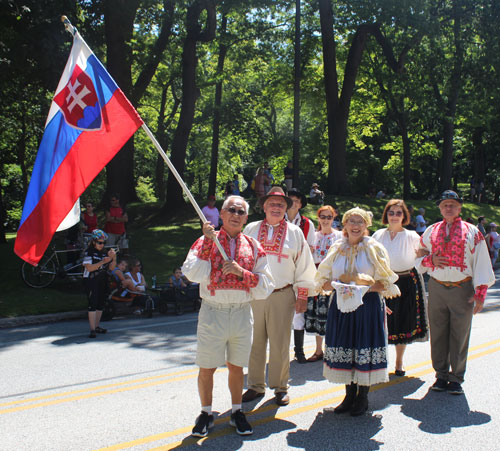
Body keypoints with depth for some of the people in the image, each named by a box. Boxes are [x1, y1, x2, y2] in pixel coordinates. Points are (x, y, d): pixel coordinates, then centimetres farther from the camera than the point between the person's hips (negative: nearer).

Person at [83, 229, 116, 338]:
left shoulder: (104, 252, 9)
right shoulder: (89, 252, -7)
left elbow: (111, 268, 10)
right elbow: (89, 268, -18)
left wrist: (114, 258, -8)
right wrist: (103, 262, -24)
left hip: (103, 281, 6)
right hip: (91, 281, -6)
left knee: (101, 304, 11)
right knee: (93, 304, -10)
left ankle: (97, 326, 23)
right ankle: (92, 330, -9)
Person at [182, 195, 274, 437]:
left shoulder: (253, 247, 6)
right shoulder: (206, 241, 0)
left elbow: (266, 287, -1)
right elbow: (193, 274, -17)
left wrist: (242, 272, -15)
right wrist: (208, 242, -19)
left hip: (242, 314, 2)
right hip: (212, 312, -2)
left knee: (237, 367, 14)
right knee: (206, 368, 6)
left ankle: (237, 412, 31)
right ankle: (206, 413, 25)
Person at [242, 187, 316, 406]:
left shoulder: (295, 233, 6)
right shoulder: (251, 230, 8)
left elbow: (304, 266, 7)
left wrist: (302, 296, 4)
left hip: (282, 296, -1)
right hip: (253, 295, 1)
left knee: (280, 343, 4)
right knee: (255, 342, 7)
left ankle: (280, 387, 18)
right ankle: (255, 386, 20)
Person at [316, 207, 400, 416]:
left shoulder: (374, 248, 1)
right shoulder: (337, 248, 9)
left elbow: (385, 283, -3)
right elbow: (323, 281, 9)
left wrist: (363, 288, -17)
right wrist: (339, 286, -11)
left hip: (368, 305, -3)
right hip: (341, 305, 3)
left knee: (365, 347, -1)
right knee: (344, 347, 5)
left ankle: (363, 397, 14)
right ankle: (350, 395, 20)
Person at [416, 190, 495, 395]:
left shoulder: (472, 232, 2)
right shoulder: (431, 231, 9)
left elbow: (481, 263, -1)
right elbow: (418, 258, 15)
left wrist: (480, 293, -8)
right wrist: (430, 259, -8)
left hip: (462, 289, -2)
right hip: (436, 288, 2)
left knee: (459, 335, 4)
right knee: (438, 334, 7)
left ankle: (456, 378, 16)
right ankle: (441, 375, 20)